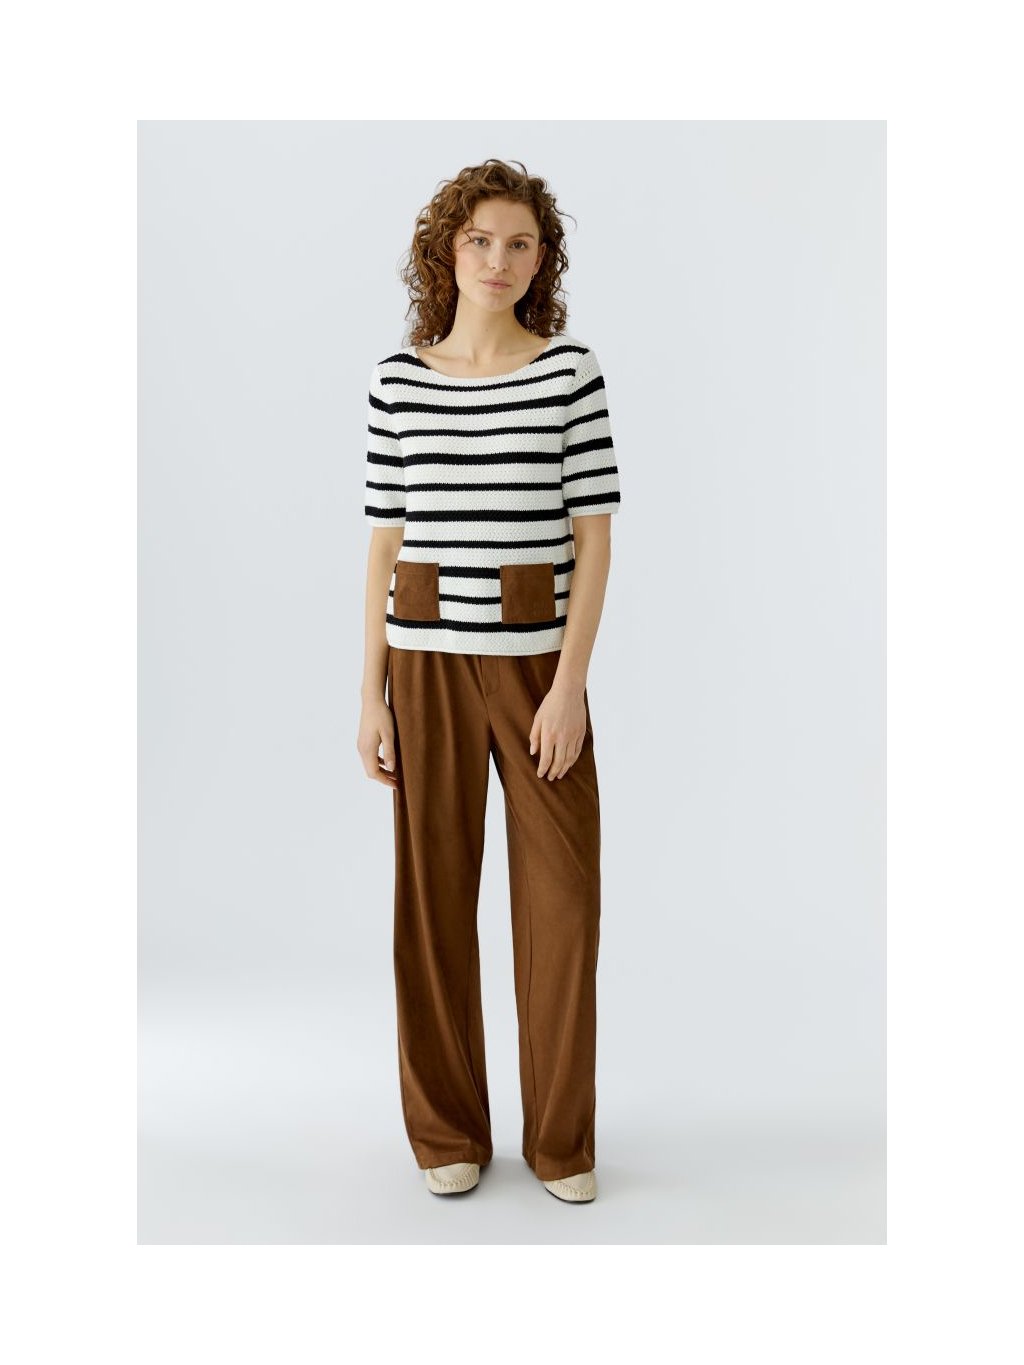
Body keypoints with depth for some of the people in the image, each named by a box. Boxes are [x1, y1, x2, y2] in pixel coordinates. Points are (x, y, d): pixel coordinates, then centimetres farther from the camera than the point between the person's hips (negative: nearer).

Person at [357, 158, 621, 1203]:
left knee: (562, 895, 1)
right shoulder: (398, 380, 5)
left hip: (537, 660, -1)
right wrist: (371, 694, 1)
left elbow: (594, 538, -3)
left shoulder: (570, 370, 0)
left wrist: (570, 684, -11)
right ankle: (448, 1132, 23)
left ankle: (562, 1139, 18)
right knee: (434, 893, 6)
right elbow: (386, 541, 5)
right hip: (427, 662, 1)